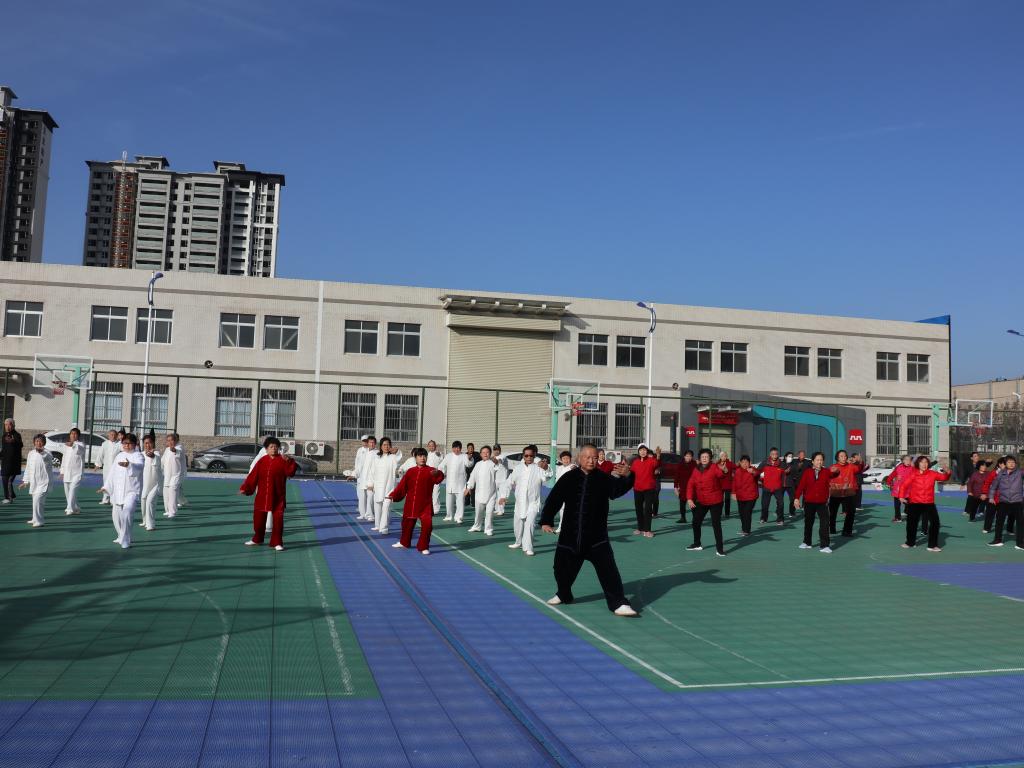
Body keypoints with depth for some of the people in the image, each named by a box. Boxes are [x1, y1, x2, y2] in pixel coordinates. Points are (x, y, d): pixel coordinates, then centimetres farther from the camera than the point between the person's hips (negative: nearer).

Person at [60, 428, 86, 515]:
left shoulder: (80, 445, -4)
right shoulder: (66, 445, 18)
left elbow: (80, 449, -29)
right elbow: (64, 458, 23)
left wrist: (73, 445, -49)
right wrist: (62, 470, 19)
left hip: (76, 472, -7)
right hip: (67, 472, 7)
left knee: (73, 490, -17)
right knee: (67, 491, 11)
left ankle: (70, 509, -19)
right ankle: (76, 508, 23)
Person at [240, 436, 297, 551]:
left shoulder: (283, 461, -4)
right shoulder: (262, 461, 3)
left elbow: (291, 472, -17)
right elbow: (253, 476, 3)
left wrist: (289, 461, -32)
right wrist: (245, 488, -1)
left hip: (277, 496, -3)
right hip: (262, 495, 3)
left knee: (278, 519, -5)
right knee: (258, 518, 14)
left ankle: (277, 542, 7)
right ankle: (257, 539, 34)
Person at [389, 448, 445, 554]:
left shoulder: (431, 471, -7)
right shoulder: (411, 471, 3)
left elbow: (439, 478, -27)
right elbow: (402, 485, 5)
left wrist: (437, 473, -49)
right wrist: (393, 495, -2)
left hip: (425, 504, -3)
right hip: (411, 503, 3)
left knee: (427, 524, -15)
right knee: (407, 523, 18)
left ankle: (423, 547, 3)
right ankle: (404, 542, 43)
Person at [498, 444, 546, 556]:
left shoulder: (538, 469, -4)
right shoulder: (518, 468, 6)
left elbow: (547, 479, -21)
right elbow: (509, 482, 8)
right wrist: (503, 495, 1)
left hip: (533, 502, -4)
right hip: (520, 502, 4)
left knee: (529, 524, -17)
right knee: (517, 524, 16)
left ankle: (528, 548, -10)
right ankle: (519, 542, 41)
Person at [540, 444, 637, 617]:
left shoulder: (604, 478, -3)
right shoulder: (569, 478, -2)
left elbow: (617, 490, -18)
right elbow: (553, 499, -1)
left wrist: (626, 476, -38)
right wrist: (546, 521, -9)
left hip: (597, 537, -2)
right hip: (570, 535, 2)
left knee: (608, 570, -9)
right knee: (562, 567, 15)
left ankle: (618, 603, -4)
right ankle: (563, 595, 41)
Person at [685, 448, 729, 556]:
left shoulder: (714, 467, -13)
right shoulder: (696, 470, 3)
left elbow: (720, 474, -35)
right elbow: (690, 485, 2)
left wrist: (723, 470, -59)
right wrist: (689, 498, -9)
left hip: (715, 501, -6)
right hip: (701, 502, 6)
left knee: (716, 524, -9)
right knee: (696, 522, 15)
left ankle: (719, 548, -3)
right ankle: (697, 544, 34)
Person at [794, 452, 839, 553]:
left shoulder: (826, 472, -2)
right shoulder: (807, 472, -2)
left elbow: (834, 474, -23)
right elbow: (801, 485, -7)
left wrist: (836, 471, -47)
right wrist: (797, 498, -15)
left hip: (822, 502, -1)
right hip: (809, 502, 1)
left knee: (824, 524, -11)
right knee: (808, 523, 15)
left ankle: (824, 545, -8)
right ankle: (807, 542, 32)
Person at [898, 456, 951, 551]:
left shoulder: (932, 474, -2)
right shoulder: (913, 475, -7)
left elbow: (943, 477, -5)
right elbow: (904, 485, -5)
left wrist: (946, 473, -26)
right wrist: (902, 496, -16)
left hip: (929, 503, 1)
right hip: (914, 503, 0)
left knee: (935, 522, -10)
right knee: (912, 523, 10)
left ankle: (932, 545, 1)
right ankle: (910, 542, 32)